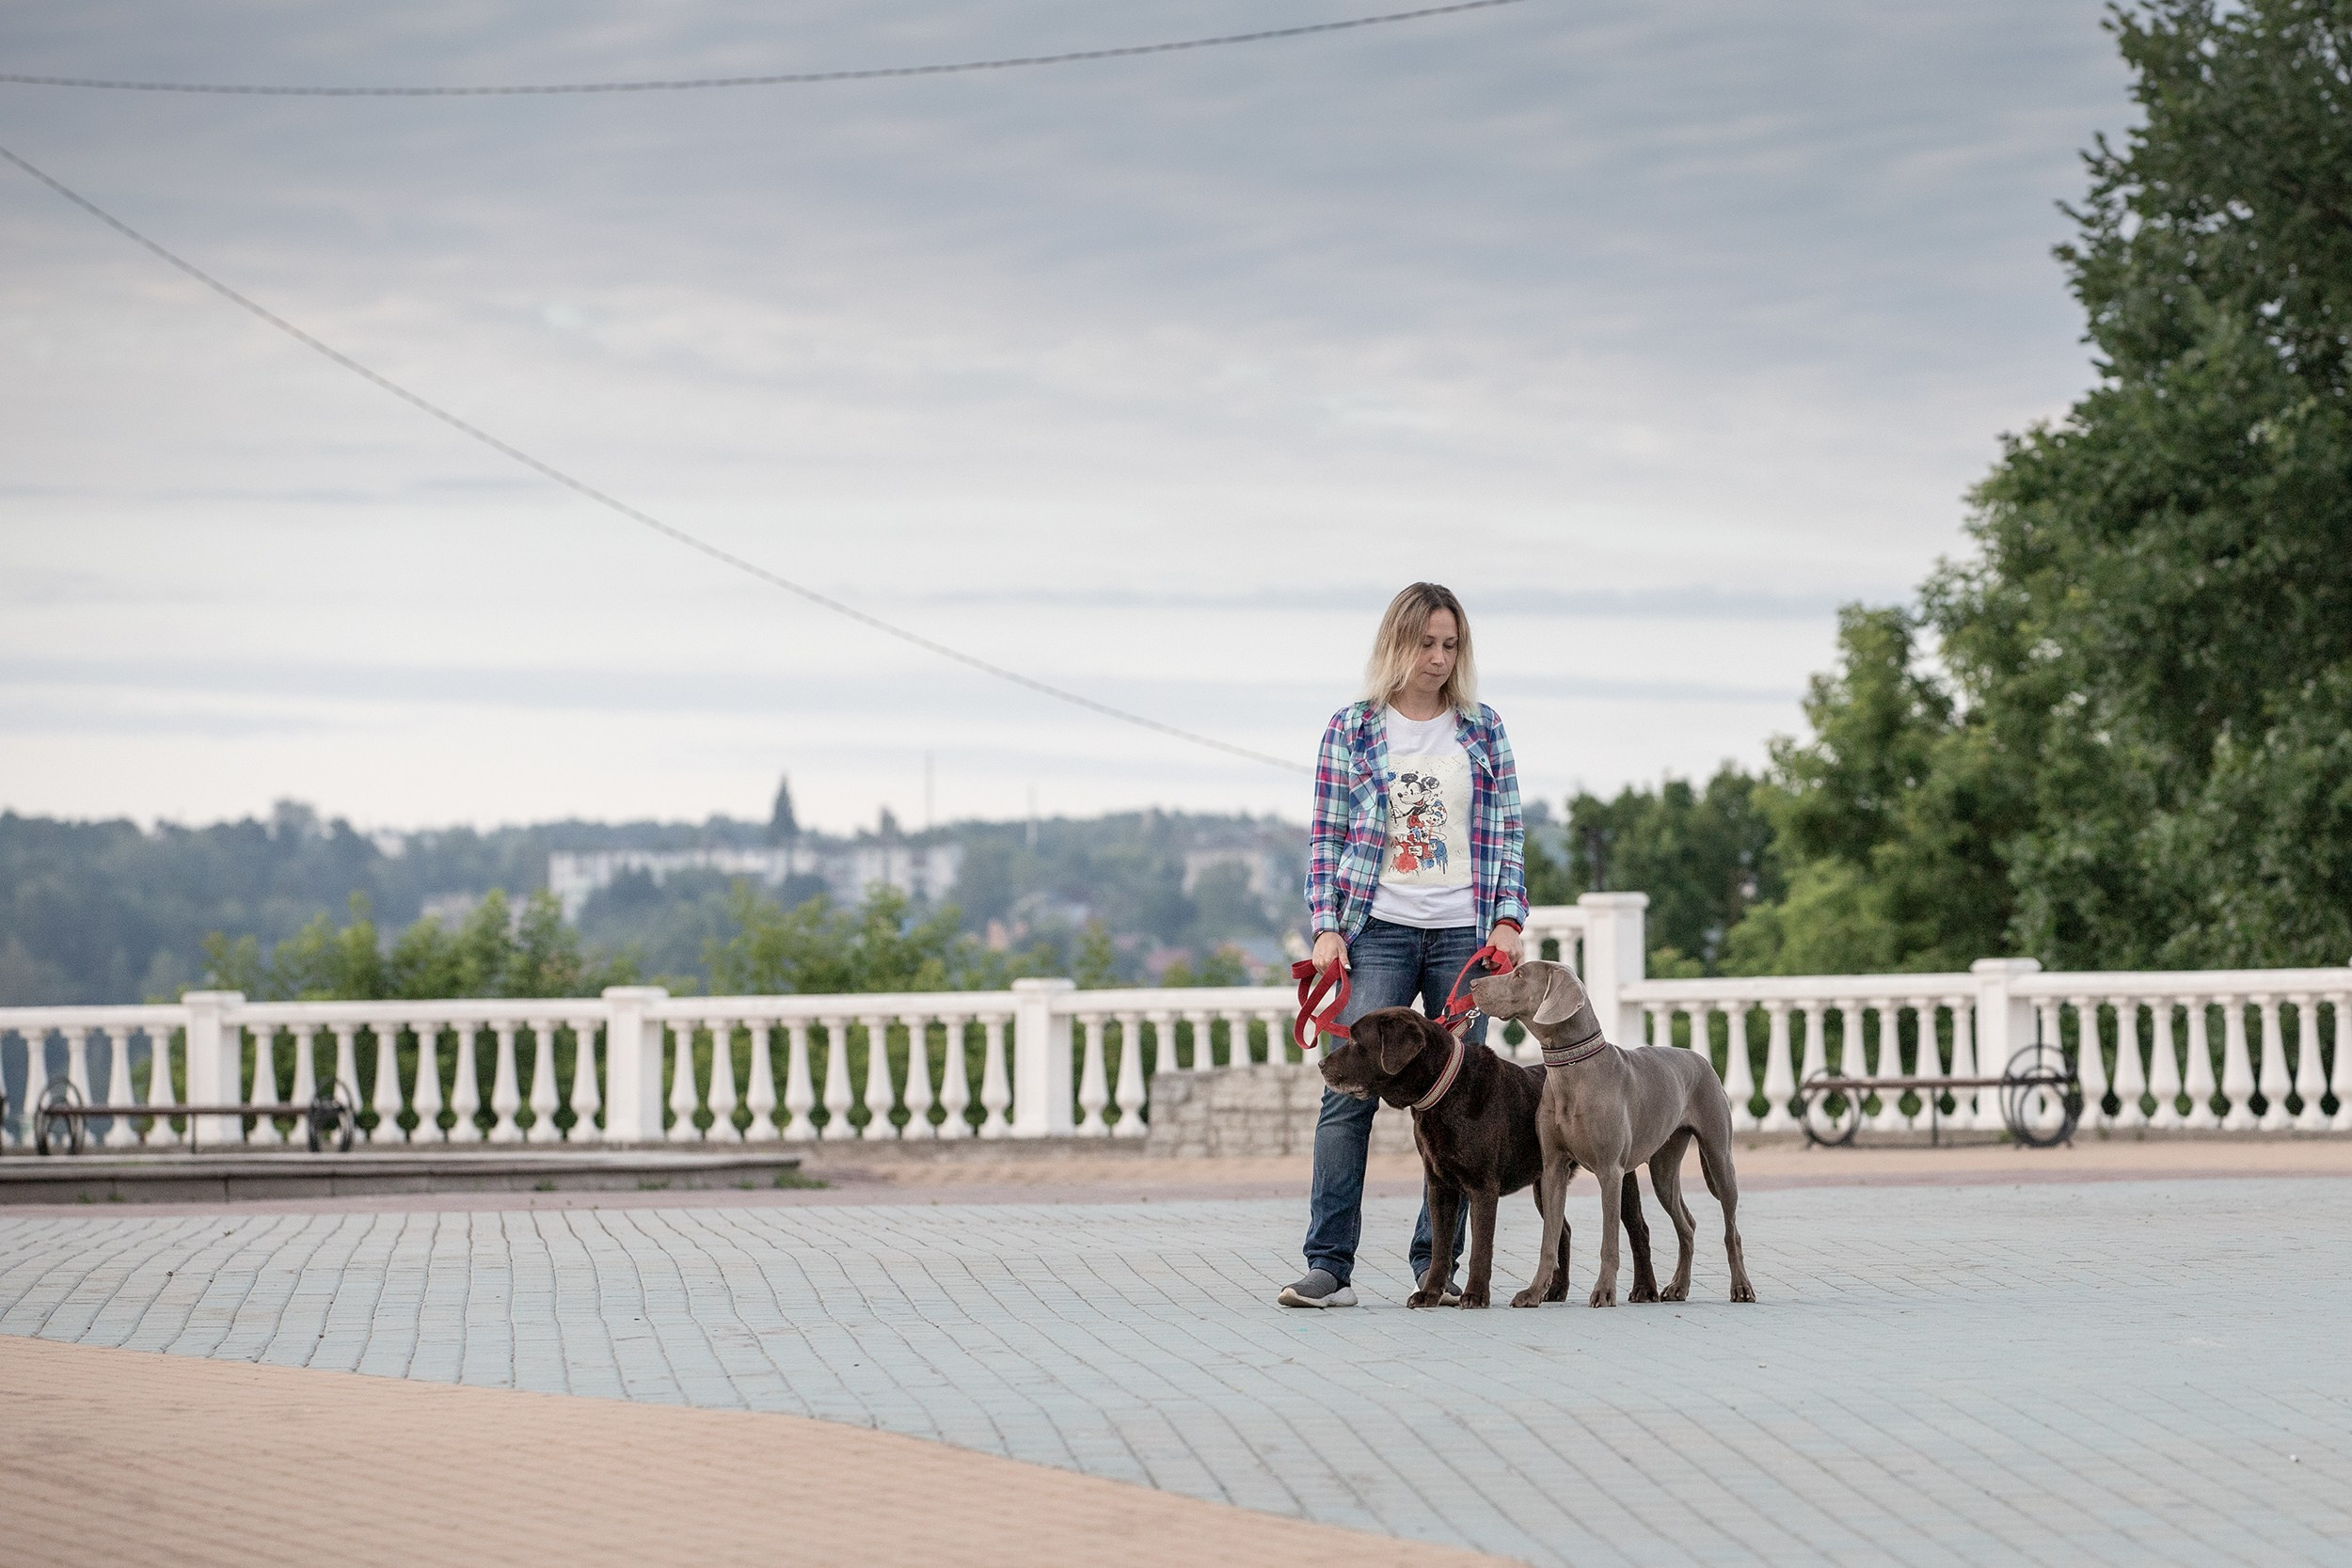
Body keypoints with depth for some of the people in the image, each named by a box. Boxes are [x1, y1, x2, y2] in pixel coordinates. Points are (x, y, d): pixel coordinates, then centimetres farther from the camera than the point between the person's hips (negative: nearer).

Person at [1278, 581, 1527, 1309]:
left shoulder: (1483, 730, 10)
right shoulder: (1352, 730, 6)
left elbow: (1506, 835, 8)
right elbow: (1326, 838, 6)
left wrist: (1508, 920, -3)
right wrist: (1327, 927, -4)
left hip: (1463, 935, 2)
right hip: (1378, 932, -2)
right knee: (1349, 1091, -11)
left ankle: (1436, 1265, 8)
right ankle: (1329, 1266, -11)